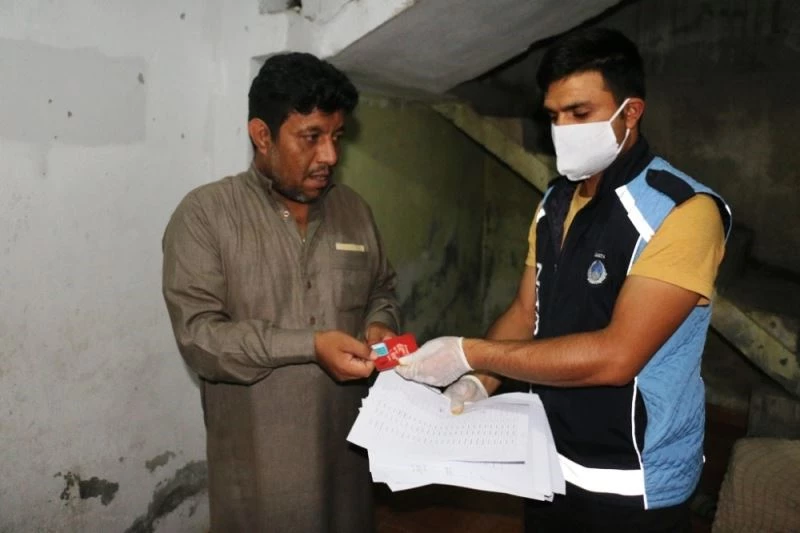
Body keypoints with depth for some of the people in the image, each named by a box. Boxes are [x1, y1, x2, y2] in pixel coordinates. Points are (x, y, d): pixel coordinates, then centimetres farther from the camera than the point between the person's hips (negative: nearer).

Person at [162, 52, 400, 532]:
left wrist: (379, 326, -6)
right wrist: (310, 345, -23)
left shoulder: (354, 209, 6)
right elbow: (198, 334, -16)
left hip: (348, 446, 5)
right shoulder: (205, 213, -9)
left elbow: (383, 291, 17)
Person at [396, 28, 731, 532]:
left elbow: (615, 355, -27)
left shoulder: (684, 211, -20)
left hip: (634, 487, -6)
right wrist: (479, 382, -10)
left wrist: (470, 353, -24)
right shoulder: (556, 202, 4)